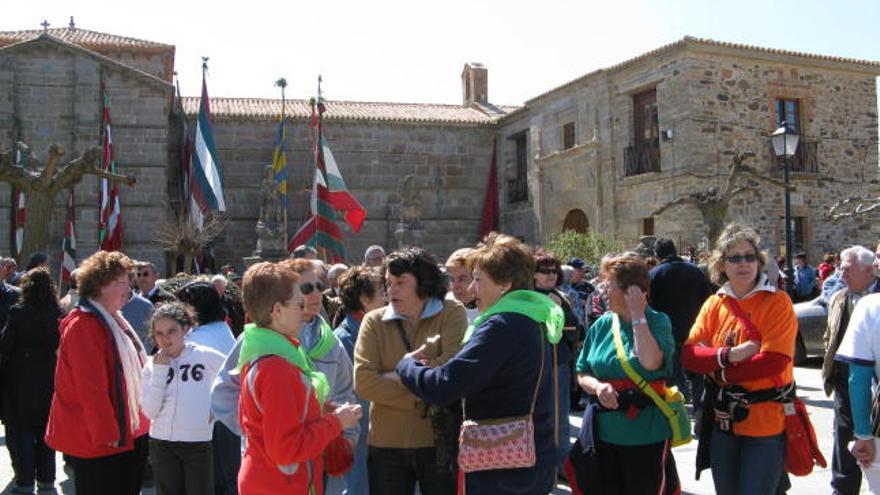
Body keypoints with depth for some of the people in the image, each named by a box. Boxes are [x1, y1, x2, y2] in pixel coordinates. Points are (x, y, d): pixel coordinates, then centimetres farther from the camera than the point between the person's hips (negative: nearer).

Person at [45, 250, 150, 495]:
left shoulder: (113, 320, 13)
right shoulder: (83, 326, -18)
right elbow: (90, 388, -22)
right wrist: (108, 434, -20)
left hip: (128, 434, 9)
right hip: (98, 442, -9)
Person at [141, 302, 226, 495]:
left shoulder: (205, 356, -7)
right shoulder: (152, 365, 2)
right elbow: (150, 411, -7)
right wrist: (160, 370, -11)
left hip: (199, 442, -3)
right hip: (162, 444, 3)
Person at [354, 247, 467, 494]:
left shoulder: (452, 313, -2)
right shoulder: (374, 321, 2)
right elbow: (363, 382, -9)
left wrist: (398, 376, -11)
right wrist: (417, 398, -14)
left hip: (440, 441, -1)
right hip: (386, 444, 2)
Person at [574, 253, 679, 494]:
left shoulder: (657, 322, -7)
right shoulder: (602, 325, 4)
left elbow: (650, 363, -27)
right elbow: (582, 375, 9)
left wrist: (637, 314, -20)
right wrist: (597, 386, -13)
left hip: (644, 435, -4)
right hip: (602, 432, 4)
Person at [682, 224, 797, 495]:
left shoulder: (777, 302, -9)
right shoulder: (714, 304, 4)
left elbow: (775, 360, -19)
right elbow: (688, 354, -4)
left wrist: (720, 372, -14)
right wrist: (729, 355, -19)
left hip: (765, 424, -5)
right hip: (722, 421, 5)